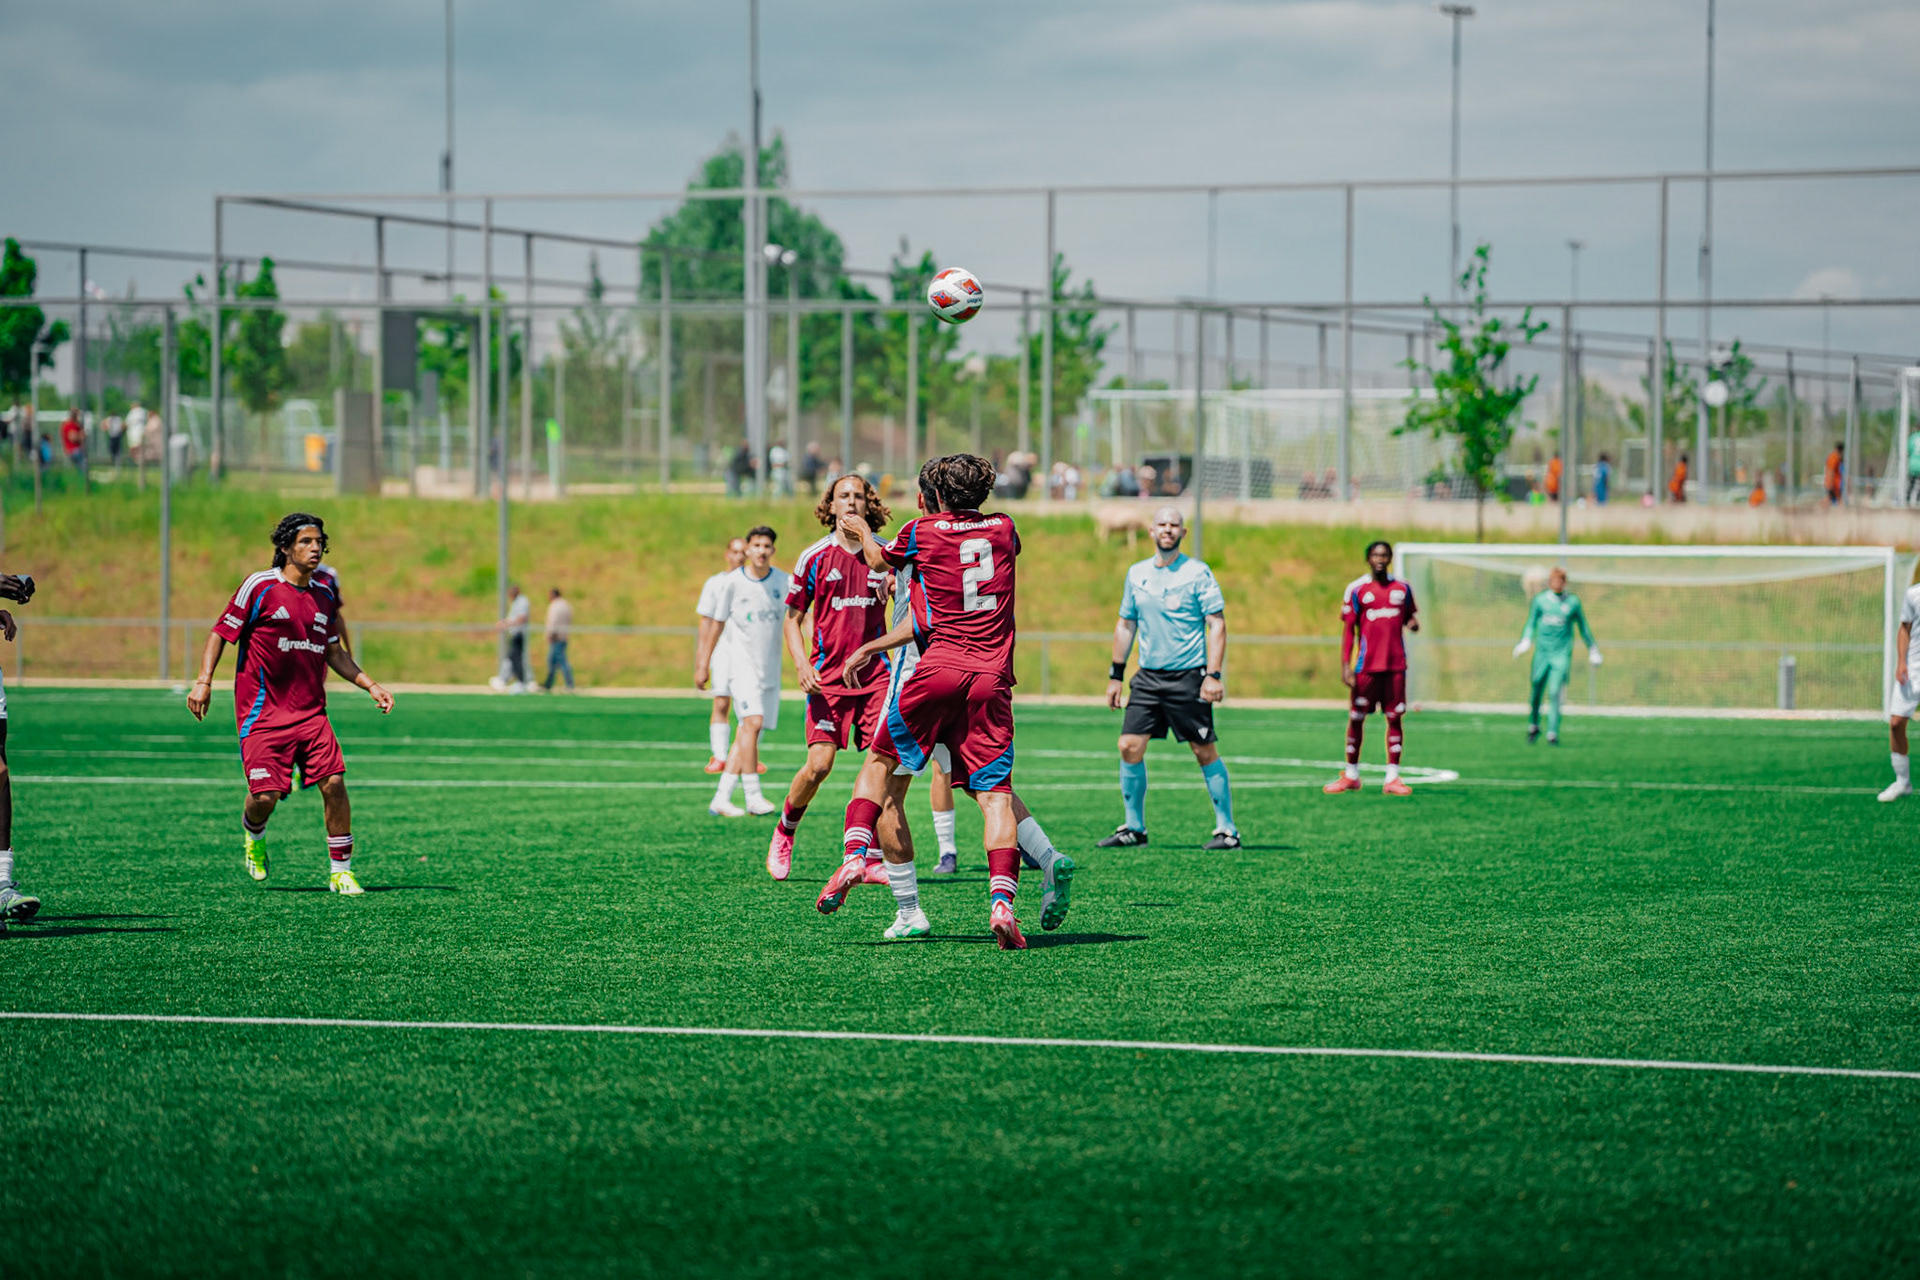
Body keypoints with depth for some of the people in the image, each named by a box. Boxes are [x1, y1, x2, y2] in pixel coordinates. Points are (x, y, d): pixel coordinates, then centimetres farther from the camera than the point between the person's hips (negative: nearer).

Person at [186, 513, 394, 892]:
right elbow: (221, 633, -2)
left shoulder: (324, 596, 13)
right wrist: (203, 682, -13)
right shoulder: (260, 586, -5)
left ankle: (340, 871, 0)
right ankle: (254, 836, 26)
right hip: (263, 714, -4)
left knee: (334, 782, -11)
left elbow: (334, 653, 25)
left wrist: (371, 686, 17)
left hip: (311, 712, 4)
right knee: (265, 796, -11)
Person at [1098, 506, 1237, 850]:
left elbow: (1217, 625, -7)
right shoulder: (1137, 574, 10)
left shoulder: (1198, 573, -5)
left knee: (1205, 752, -2)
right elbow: (1125, 625, 19)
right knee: (1129, 747, -3)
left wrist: (1213, 675, -16)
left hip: (1188, 678, -5)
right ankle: (1134, 827, 8)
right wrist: (1115, 675, 16)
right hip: (1148, 676, 5)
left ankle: (1227, 829, 7)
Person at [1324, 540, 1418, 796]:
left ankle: (1392, 778, 1)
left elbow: (1408, 617, 21)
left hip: (1395, 664, 2)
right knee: (1356, 718, 3)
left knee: (1394, 718, -2)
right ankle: (1351, 775, 16)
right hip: (1366, 666, -2)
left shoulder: (1402, 588, 9)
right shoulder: (1356, 589, 1)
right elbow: (1348, 629, 1)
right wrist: (1345, 665, -6)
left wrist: (1413, 623, -4)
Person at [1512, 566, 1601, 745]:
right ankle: (1533, 726, 28)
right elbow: (1531, 623, 12)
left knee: (1555, 694, -12)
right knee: (1536, 690, 5)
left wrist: (1592, 651, 21)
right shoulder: (1540, 600, 6)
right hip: (1542, 652, 1)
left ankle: (1552, 734, -11)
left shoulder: (1572, 602, 5)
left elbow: (1583, 628, 16)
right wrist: (1525, 642, -5)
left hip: (1562, 654, -1)